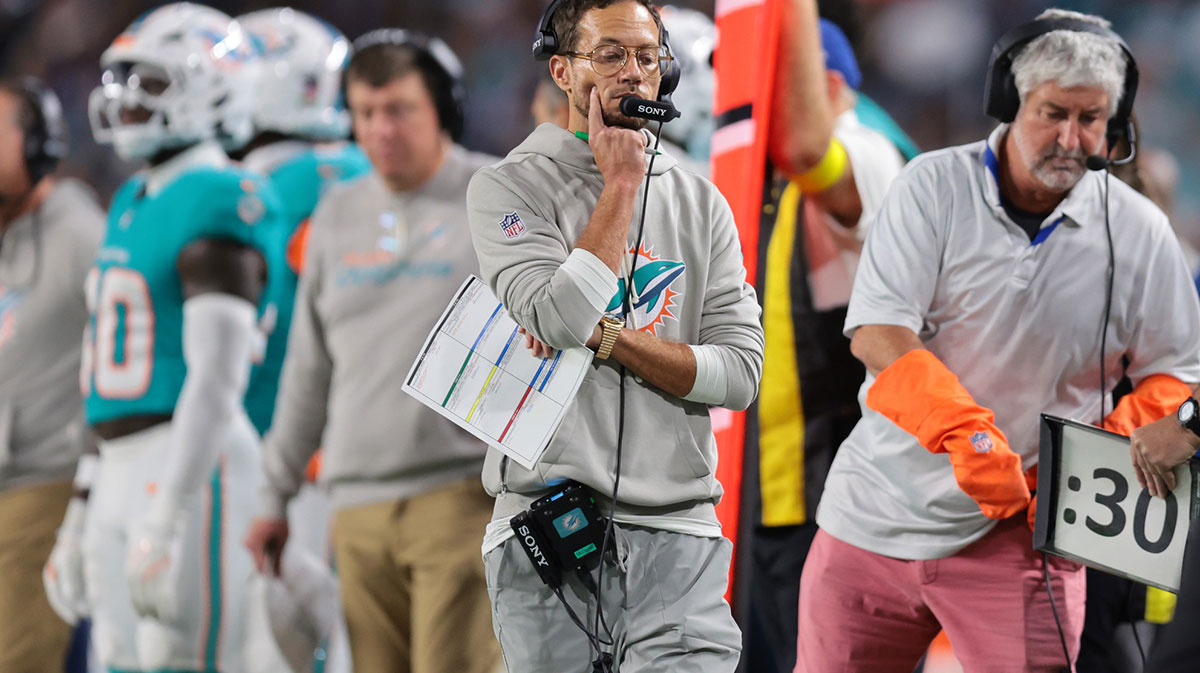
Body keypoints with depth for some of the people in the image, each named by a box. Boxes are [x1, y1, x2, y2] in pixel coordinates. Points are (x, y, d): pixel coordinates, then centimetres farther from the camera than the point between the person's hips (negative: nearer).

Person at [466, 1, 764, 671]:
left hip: (677, 536, 2)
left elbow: (740, 373, 2)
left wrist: (603, 335, -9)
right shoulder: (508, 188, 2)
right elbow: (560, 321, -16)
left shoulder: (701, 203, 13)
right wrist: (620, 185, -7)